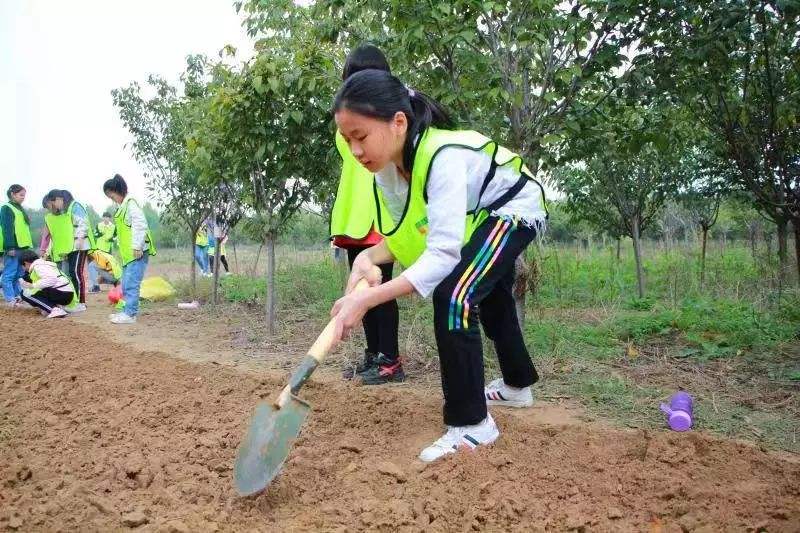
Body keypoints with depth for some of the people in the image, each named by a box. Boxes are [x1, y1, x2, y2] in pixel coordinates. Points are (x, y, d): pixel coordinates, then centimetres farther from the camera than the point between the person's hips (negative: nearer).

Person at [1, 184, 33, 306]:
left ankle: (17, 297, 16)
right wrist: (10, 247, -20)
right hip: (13, 247, -9)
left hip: (22, 247, 9)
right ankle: (10, 299, -5)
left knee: (19, 274, 11)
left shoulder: (19, 208, 20)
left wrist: (28, 245, 19)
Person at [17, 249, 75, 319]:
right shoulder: (43, 264, 26)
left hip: (61, 294, -10)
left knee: (26, 293, -4)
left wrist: (33, 285, -11)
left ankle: (55, 309, -16)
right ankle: (56, 306, 7)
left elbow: (51, 279, -21)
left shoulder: (38, 266, -5)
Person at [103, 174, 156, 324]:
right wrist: (121, 247, 22)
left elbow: (140, 226, -18)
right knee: (126, 285, 14)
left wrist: (137, 247, -20)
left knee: (132, 284, -10)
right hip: (128, 253, 10)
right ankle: (127, 311, 21)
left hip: (136, 252, -10)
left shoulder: (131, 203, -10)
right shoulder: (122, 206, 19)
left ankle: (130, 314, -8)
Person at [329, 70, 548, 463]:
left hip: (515, 209, -9)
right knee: (489, 300, 26)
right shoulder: (385, 166, -17)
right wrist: (368, 259, -33)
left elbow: (443, 255, -47)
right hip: (480, 219, 9)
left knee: (452, 296, -28)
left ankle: (471, 424, -14)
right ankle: (517, 385, 51)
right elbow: (404, 235, -11)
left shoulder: (443, 157, -41)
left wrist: (366, 300, -53)